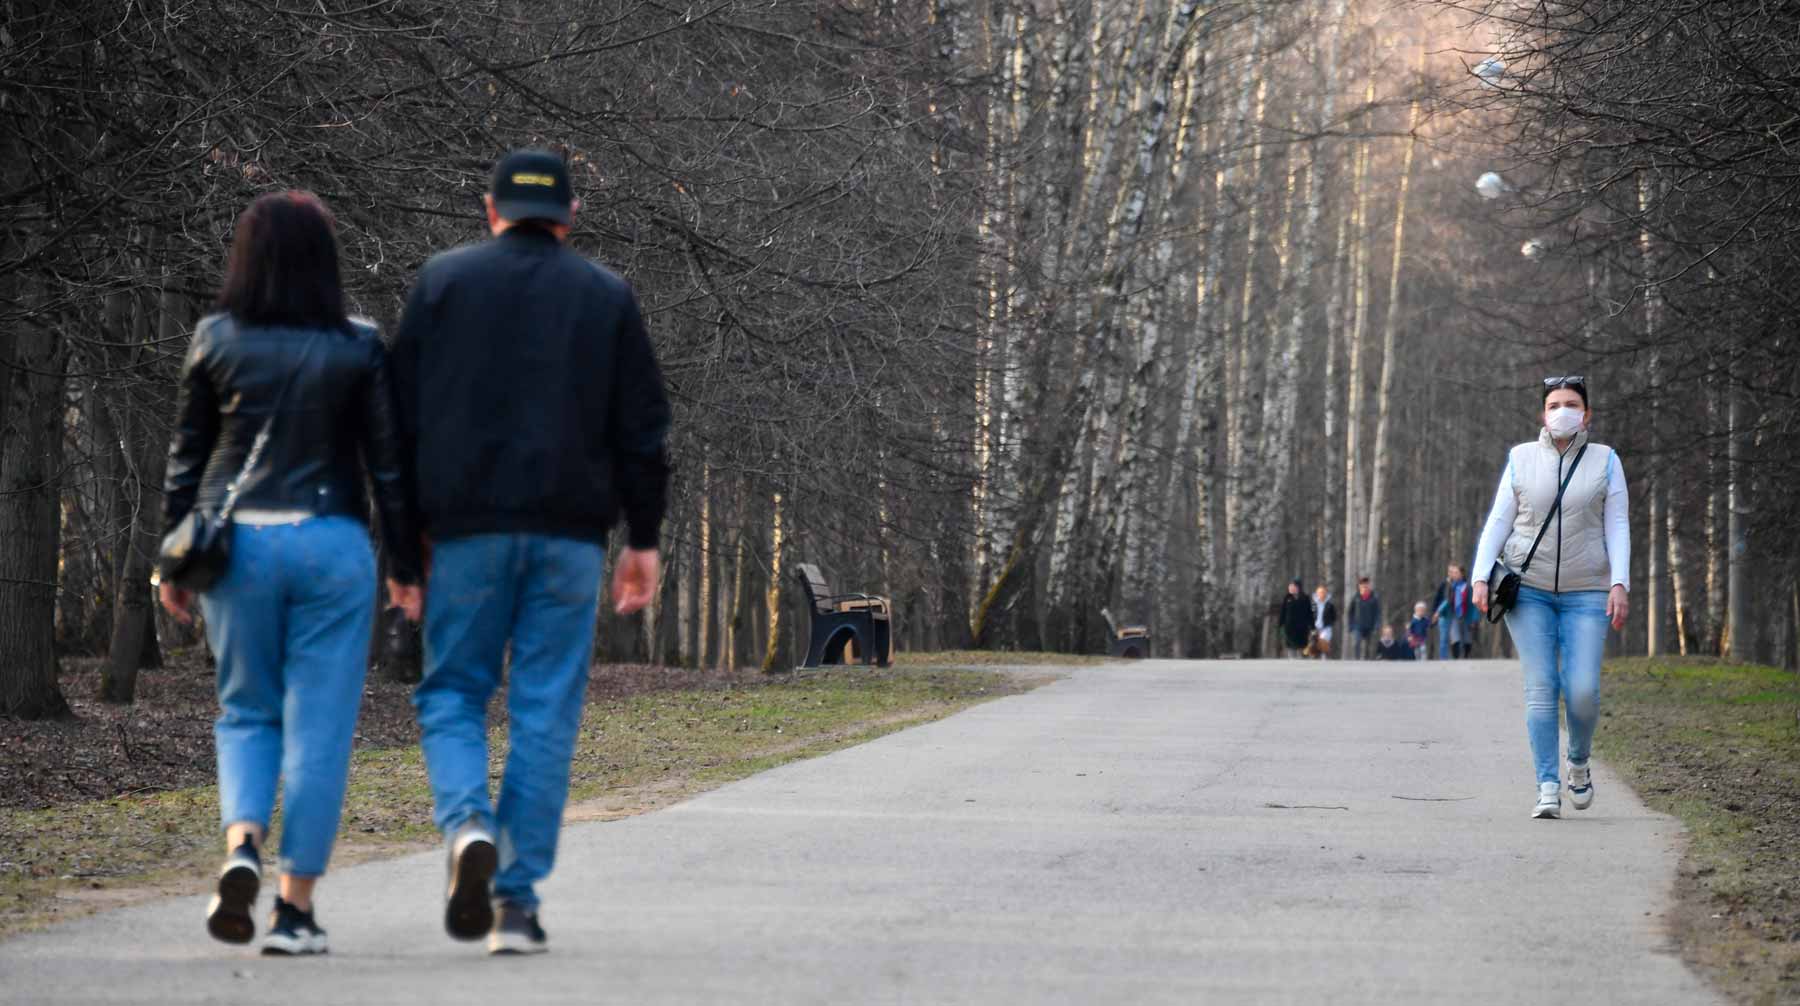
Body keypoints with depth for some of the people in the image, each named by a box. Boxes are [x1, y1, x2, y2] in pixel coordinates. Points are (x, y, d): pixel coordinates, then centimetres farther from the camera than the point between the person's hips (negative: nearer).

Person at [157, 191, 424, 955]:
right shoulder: (357, 348, -3)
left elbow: (186, 457, 4)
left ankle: (242, 847, -10)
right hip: (331, 546, -1)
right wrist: (407, 568, 4)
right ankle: (295, 908, 1)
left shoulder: (216, 342, 0)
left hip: (237, 544, 2)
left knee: (247, 712, 16)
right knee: (318, 728, 3)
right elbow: (387, 463, -2)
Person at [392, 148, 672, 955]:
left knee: (451, 693, 10)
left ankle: (468, 824, -19)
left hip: (467, 530, -1)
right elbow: (642, 432, 7)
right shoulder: (608, 298, 9)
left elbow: (402, 413, 3)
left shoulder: (443, 281, 6)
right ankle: (517, 900, 0)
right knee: (545, 713, 3)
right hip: (570, 532, 1)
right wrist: (643, 540, 11)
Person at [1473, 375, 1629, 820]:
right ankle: (1548, 789, -9)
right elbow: (1499, 521, 5)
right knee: (1541, 687, -9)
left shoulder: (1605, 461, 5)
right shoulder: (1522, 458, 6)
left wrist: (1620, 584, -11)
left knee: (1582, 691, -11)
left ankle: (1579, 762, 18)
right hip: (1528, 589, 0)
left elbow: (1617, 528, 1)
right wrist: (1481, 577, -6)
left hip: (1585, 593, 0)